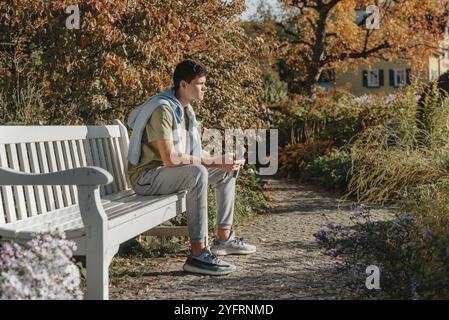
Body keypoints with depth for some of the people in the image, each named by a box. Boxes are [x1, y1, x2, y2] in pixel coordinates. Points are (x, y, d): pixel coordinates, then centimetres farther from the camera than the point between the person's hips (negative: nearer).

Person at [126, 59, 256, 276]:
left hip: (171, 172, 10)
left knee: (227, 171, 10)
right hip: (147, 177, -10)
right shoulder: (163, 109, -21)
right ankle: (198, 255, -37)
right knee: (198, 173, -36)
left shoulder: (185, 109, 10)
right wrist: (214, 162, -24)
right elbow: (170, 159, -29)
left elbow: (194, 154, 12)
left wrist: (222, 160, -6)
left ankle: (224, 238, 16)